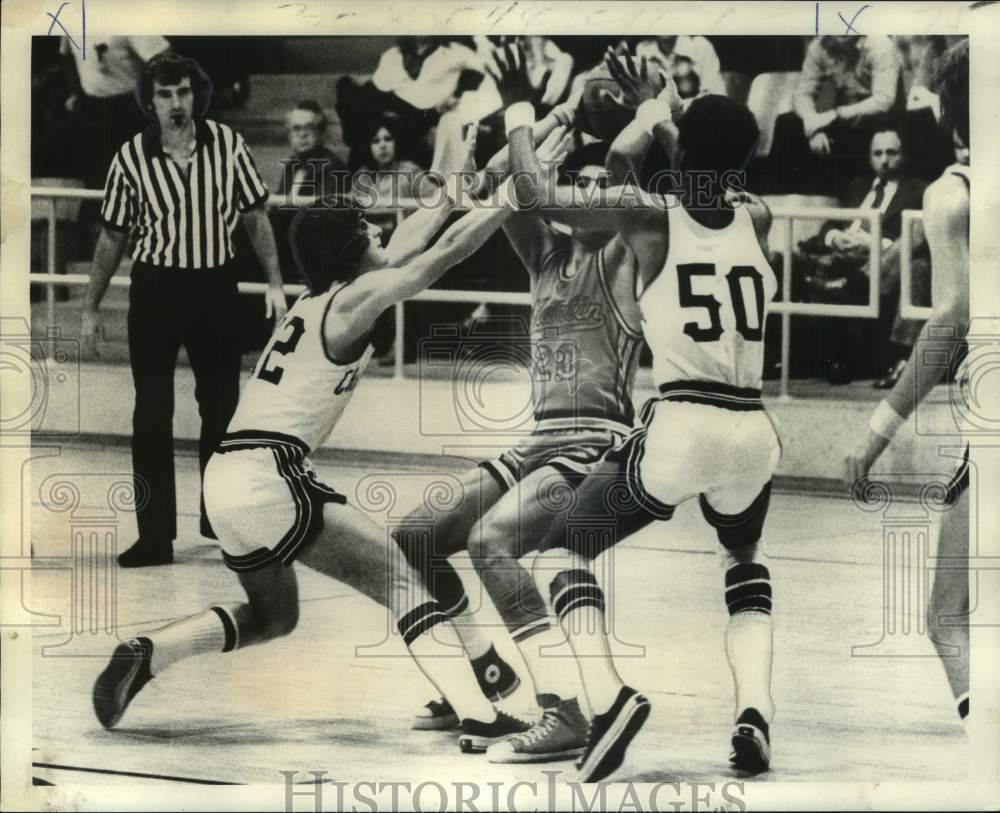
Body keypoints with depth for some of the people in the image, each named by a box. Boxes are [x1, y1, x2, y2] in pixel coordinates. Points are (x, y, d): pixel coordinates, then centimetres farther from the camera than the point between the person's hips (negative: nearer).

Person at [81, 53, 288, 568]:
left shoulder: (227, 144, -6)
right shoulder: (130, 157, -7)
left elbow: (254, 216, 4)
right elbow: (112, 237, 2)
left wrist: (274, 281, -3)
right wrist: (90, 309, 2)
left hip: (215, 286, 1)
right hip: (154, 290, -1)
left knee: (222, 405, 12)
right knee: (152, 414, 1)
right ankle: (156, 538, 6)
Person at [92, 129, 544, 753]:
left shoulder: (316, 299, 20)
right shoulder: (354, 301, -4)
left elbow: (403, 251, 34)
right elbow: (444, 255, -4)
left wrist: (452, 196, 41)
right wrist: (504, 206, 7)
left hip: (228, 475, 9)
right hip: (271, 475, -9)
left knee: (274, 614, 27)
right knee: (404, 586, -6)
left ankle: (148, 654, 9)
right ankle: (481, 719, -16)